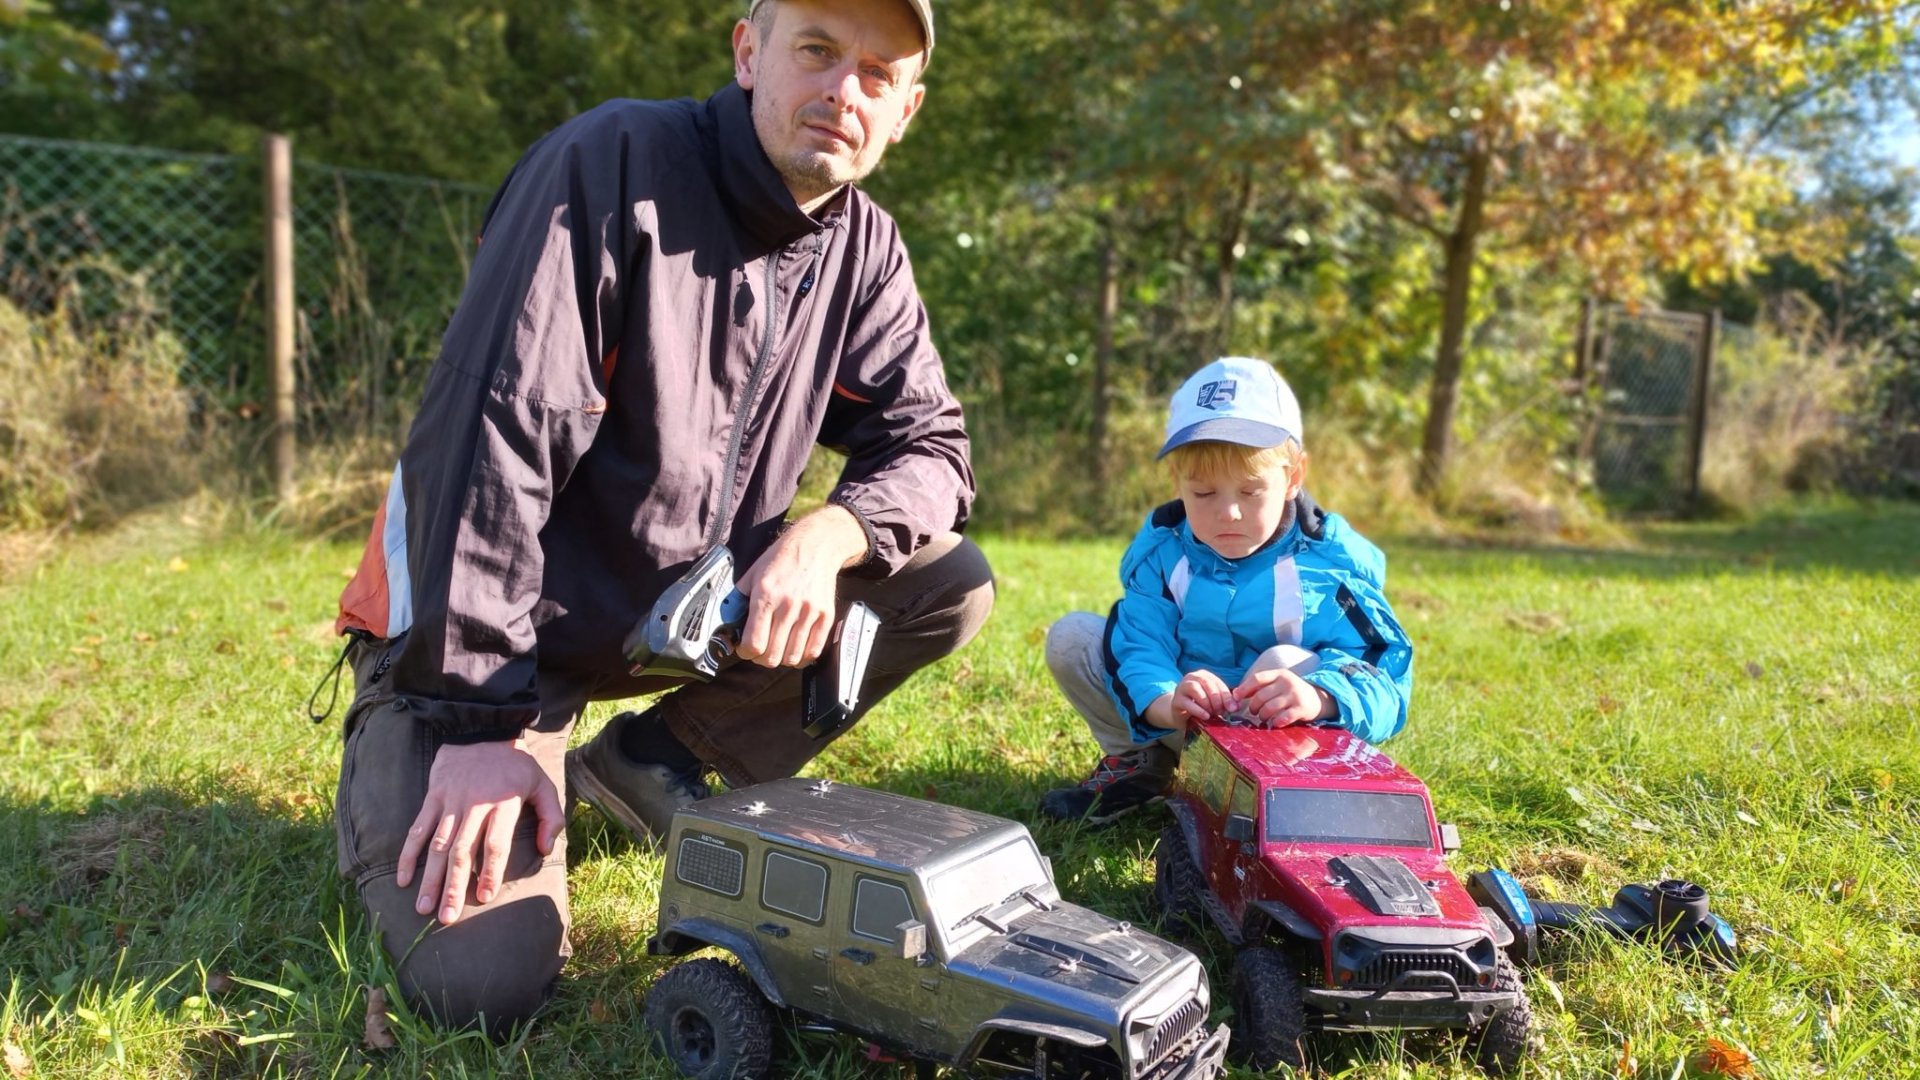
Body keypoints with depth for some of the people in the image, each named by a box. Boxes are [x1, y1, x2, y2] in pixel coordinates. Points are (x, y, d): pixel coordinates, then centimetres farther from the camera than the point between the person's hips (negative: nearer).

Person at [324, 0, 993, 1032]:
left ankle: (647, 761, 5)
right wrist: (481, 721, -25)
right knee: (486, 984, -19)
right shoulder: (614, 165, -20)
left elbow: (927, 444, 0)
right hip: (479, 616, -6)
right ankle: (398, 765, 14)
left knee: (949, 584, -6)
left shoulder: (861, 249, -1)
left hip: (691, 601, 6)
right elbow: (488, 444, -24)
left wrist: (827, 533, -24)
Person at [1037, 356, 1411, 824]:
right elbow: (1139, 642, -21)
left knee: (1289, 663, -35)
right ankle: (1138, 763, 7)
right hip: (1183, 725, 3)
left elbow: (1382, 667, -27)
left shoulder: (1331, 559, -17)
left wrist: (1319, 697, -51)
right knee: (1070, 637, -8)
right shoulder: (1162, 546, -10)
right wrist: (1164, 702, -46)